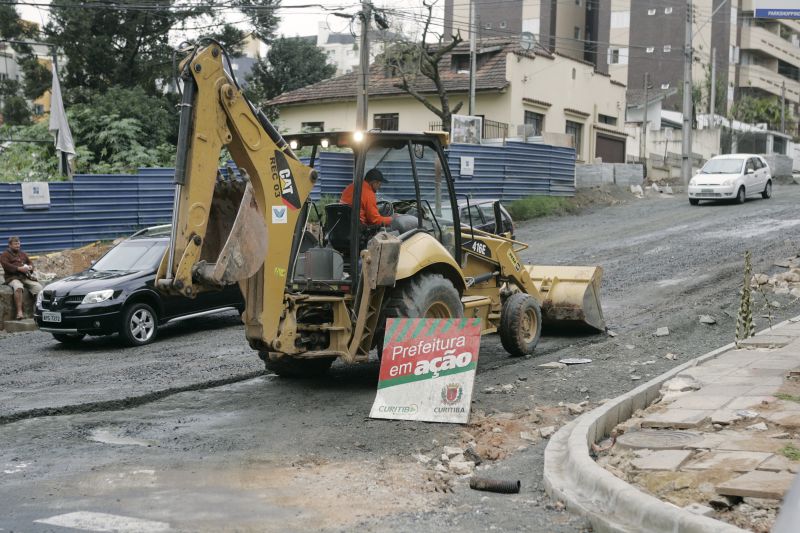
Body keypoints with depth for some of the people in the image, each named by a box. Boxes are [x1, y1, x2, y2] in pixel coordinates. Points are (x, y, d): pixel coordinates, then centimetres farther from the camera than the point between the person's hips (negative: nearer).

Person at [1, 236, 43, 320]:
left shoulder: (23, 254, 29)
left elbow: (30, 263, 27)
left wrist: (30, 267, 1)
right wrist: (19, 268, -18)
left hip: (26, 277, 5)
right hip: (13, 277, -5)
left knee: (39, 287, -21)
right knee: (18, 287, -39)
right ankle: (19, 311, -42)